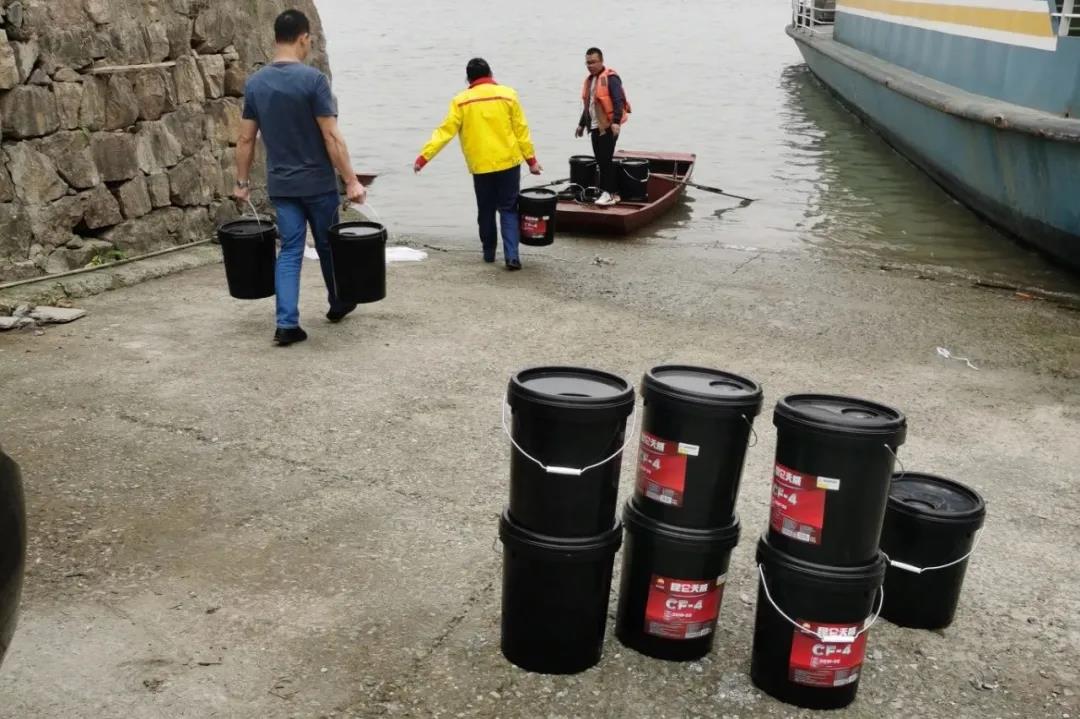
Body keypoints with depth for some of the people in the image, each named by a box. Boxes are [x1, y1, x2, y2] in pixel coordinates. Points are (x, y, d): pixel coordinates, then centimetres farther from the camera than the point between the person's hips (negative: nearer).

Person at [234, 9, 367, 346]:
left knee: (290, 250, 6)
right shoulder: (312, 79, -14)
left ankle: (287, 324, -4)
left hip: (281, 184, 4)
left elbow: (246, 139, 7)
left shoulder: (254, 84, 3)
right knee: (327, 245, 15)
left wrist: (242, 182, 16)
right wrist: (351, 181, -14)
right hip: (318, 183, -4)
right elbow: (331, 136, -17)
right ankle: (338, 304, 35)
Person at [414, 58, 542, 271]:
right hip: (508, 162, 0)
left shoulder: (461, 101, -1)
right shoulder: (507, 94, -1)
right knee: (508, 209, 5)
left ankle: (489, 252, 27)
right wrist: (531, 159, 6)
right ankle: (512, 255, -8)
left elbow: (444, 132, -6)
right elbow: (521, 130, 0)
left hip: (480, 165, 0)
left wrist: (423, 157, -3)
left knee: (485, 211, 17)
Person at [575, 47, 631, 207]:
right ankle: (613, 192, 15)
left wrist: (616, 122, -30)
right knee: (601, 161, 9)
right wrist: (582, 124, 27)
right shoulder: (589, 79, 16)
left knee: (606, 160, -9)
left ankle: (608, 193, -5)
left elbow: (619, 100, -20)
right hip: (595, 127, 9)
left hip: (609, 127, -9)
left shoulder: (610, 78, -11)